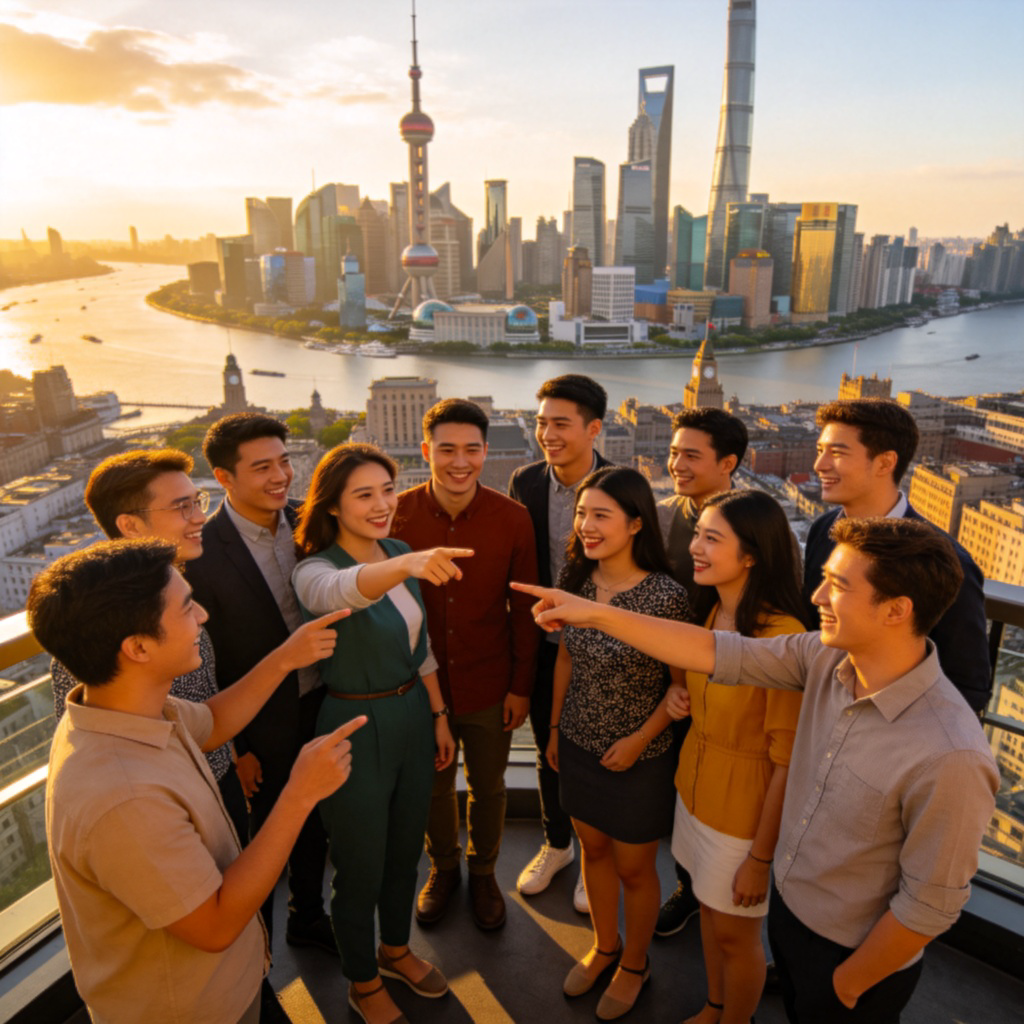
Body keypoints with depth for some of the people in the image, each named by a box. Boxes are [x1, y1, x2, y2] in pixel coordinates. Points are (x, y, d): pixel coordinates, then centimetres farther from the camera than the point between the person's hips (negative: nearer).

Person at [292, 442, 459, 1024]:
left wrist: (439, 715, 11)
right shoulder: (316, 570, -21)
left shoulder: (401, 556, -1)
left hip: (412, 718, 6)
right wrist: (409, 564, -66)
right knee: (361, 869, 15)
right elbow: (343, 590, -47)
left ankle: (397, 950, 52)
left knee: (406, 851, 25)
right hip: (356, 729, -6)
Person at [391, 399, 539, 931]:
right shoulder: (398, 514, -13)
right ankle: (443, 866, 49)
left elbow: (523, 608, -5)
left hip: (489, 685, 0)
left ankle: (483, 871, 47)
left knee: (488, 787, 19)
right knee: (433, 785, 21)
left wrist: (521, 685, -3)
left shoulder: (513, 518, -14)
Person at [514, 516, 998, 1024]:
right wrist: (594, 613, -18)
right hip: (788, 907, 5)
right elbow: (716, 653, -15)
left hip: (857, 958, -5)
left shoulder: (949, 758, -34)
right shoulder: (827, 657, -17)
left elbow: (930, 905, -24)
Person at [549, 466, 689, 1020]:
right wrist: (554, 729, 10)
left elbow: (684, 682, -13)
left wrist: (640, 739, -14)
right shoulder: (576, 580, -8)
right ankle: (604, 946, 50)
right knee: (593, 849, 24)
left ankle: (634, 963, 45)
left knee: (633, 867, 17)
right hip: (578, 745, 5)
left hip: (637, 757, -4)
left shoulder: (666, 595, -24)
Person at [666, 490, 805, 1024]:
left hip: (745, 811, -7)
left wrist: (761, 857, -15)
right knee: (709, 908, 26)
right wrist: (677, 694, -7)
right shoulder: (711, 613, -3)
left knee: (735, 935, 16)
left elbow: (787, 761, -22)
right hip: (694, 787, 7)